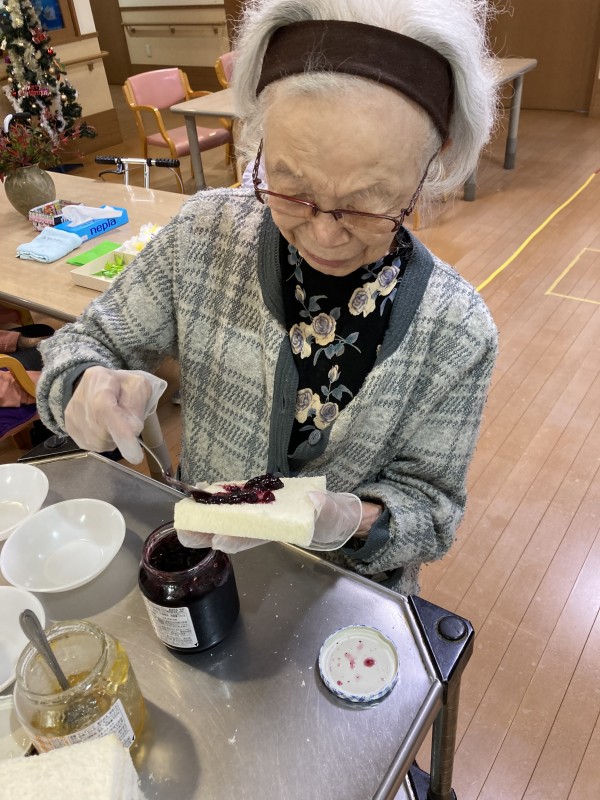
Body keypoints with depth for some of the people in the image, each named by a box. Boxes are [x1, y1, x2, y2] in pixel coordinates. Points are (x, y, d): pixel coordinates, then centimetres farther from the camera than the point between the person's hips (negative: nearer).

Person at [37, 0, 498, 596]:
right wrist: (84, 386, -25)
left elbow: (428, 501, -9)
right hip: (202, 551, 2)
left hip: (349, 585, -1)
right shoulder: (207, 234, -14)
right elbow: (88, 342, -2)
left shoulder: (457, 333, -18)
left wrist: (353, 521, -30)